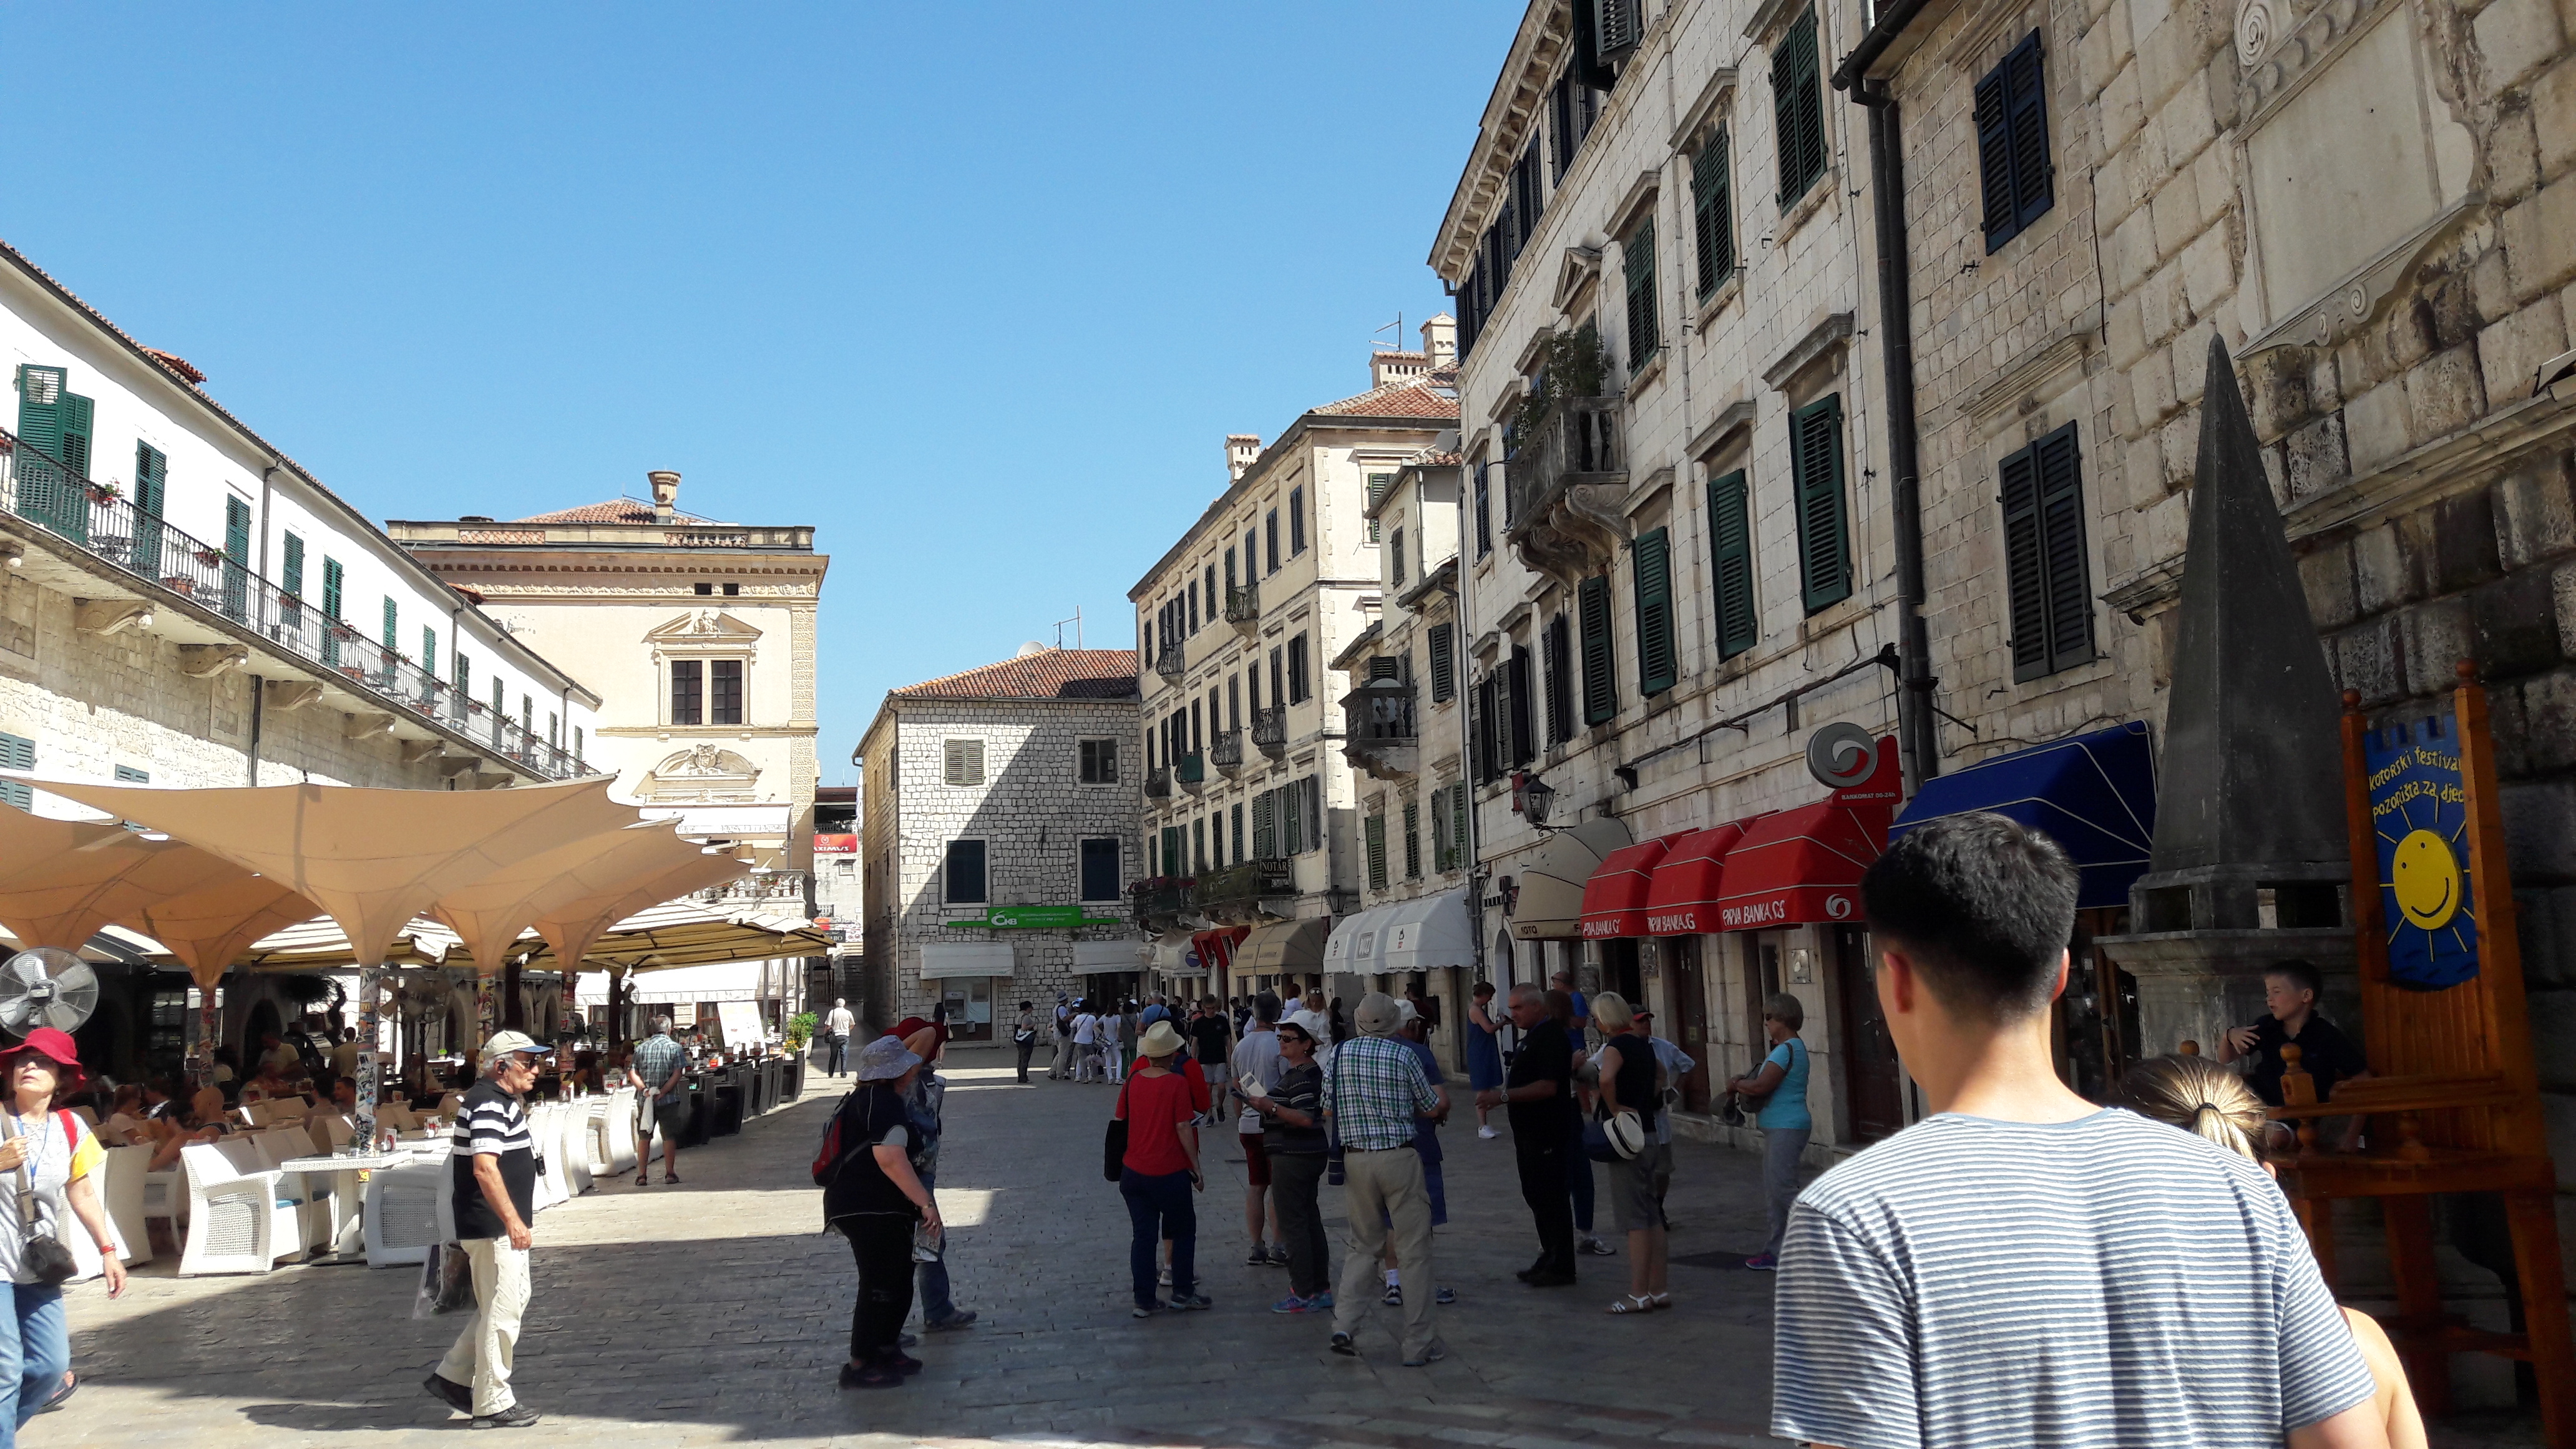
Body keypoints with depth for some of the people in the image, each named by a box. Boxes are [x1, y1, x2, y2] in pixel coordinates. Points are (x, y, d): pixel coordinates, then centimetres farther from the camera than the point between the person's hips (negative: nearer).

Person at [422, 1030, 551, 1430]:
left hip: (503, 1226, 11)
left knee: (511, 1302, 18)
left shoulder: (503, 1101, 14)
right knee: (501, 1313, -3)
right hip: (492, 1227, -11)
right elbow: (485, 1168, -29)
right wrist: (512, 1220, -32)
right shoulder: (489, 1105, -19)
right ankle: (493, 1404, 7)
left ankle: (453, 1377, 26)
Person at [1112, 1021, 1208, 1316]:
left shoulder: (1132, 1081, 1)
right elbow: (1183, 1128, -13)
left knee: (1143, 1236, 9)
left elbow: (1118, 1122, 9)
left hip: (1133, 1172, 4)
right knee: (1183, 1230, 14)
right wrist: (1195, 1168, -4)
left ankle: (1144, 1300, 10)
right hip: (1170, 1172, -4)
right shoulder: (1177, 1083, -12)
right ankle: (1182, 1293, 18)